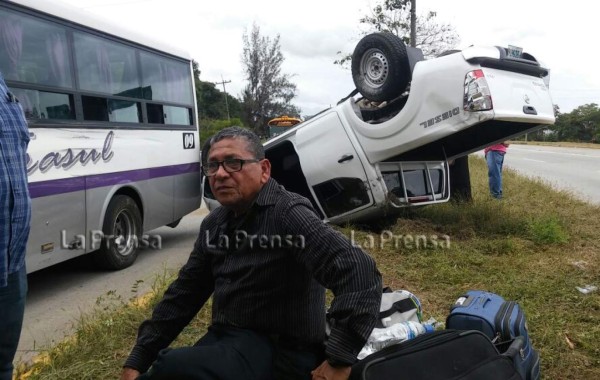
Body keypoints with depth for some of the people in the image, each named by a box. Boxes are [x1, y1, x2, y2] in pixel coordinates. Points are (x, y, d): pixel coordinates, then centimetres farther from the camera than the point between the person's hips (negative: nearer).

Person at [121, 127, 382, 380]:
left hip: (280, 352, -7)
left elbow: (359, 273, -28)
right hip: (224, 339, 8)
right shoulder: (214, 224, 9)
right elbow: (184, 293, 13)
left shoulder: (288, 214, -17)